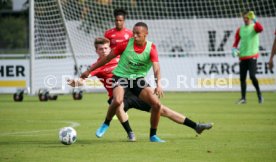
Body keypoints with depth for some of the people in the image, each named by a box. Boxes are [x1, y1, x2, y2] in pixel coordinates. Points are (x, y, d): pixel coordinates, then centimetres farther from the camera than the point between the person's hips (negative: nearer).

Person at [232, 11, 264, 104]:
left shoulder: (254, 27, -1)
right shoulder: (240, 30, 13)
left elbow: (260, 29, -25)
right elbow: (236, 42, 16)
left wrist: (255, 21, -37)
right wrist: (234, 49, -3)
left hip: (252, 56, -5)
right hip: (242, 57, 5)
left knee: (252, 76, -16)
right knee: (242, 78, 5)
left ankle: (259, 95, -2)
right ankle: (243, 98, 12)